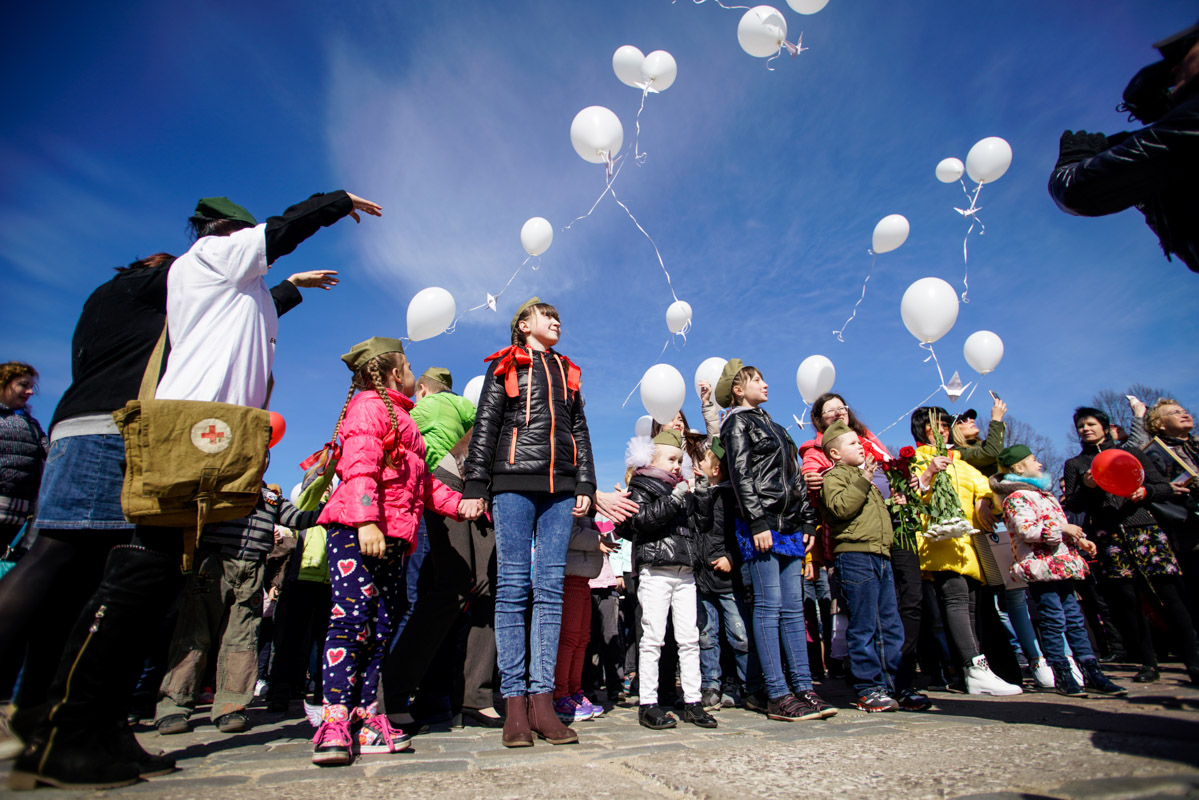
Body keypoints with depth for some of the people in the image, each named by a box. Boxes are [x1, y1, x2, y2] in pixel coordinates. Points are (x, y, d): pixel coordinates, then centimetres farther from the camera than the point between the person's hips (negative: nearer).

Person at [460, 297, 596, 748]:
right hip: (514, 482, -3)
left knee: (551, 589, -2)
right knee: (512, 587, -5)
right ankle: (514, 702, 0)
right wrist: (475, 485, -3)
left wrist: (586, 484, 10)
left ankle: (542, 700, 2)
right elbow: (485, 426, 6)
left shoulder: (567, 373, 25)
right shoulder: (505, 366, 14)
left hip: (560, 488, 4)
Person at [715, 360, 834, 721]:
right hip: (763, 524, -8)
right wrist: (757, 522, -18)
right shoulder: (738, 422, 1)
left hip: (789, 524, 8)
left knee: (793, 607, 7)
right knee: (770, 605, -6)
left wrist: (807, 521, 15)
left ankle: (802, 688, 12)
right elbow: (740, 475, -10)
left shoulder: (771, 424, 25)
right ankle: (777, 696, -2)